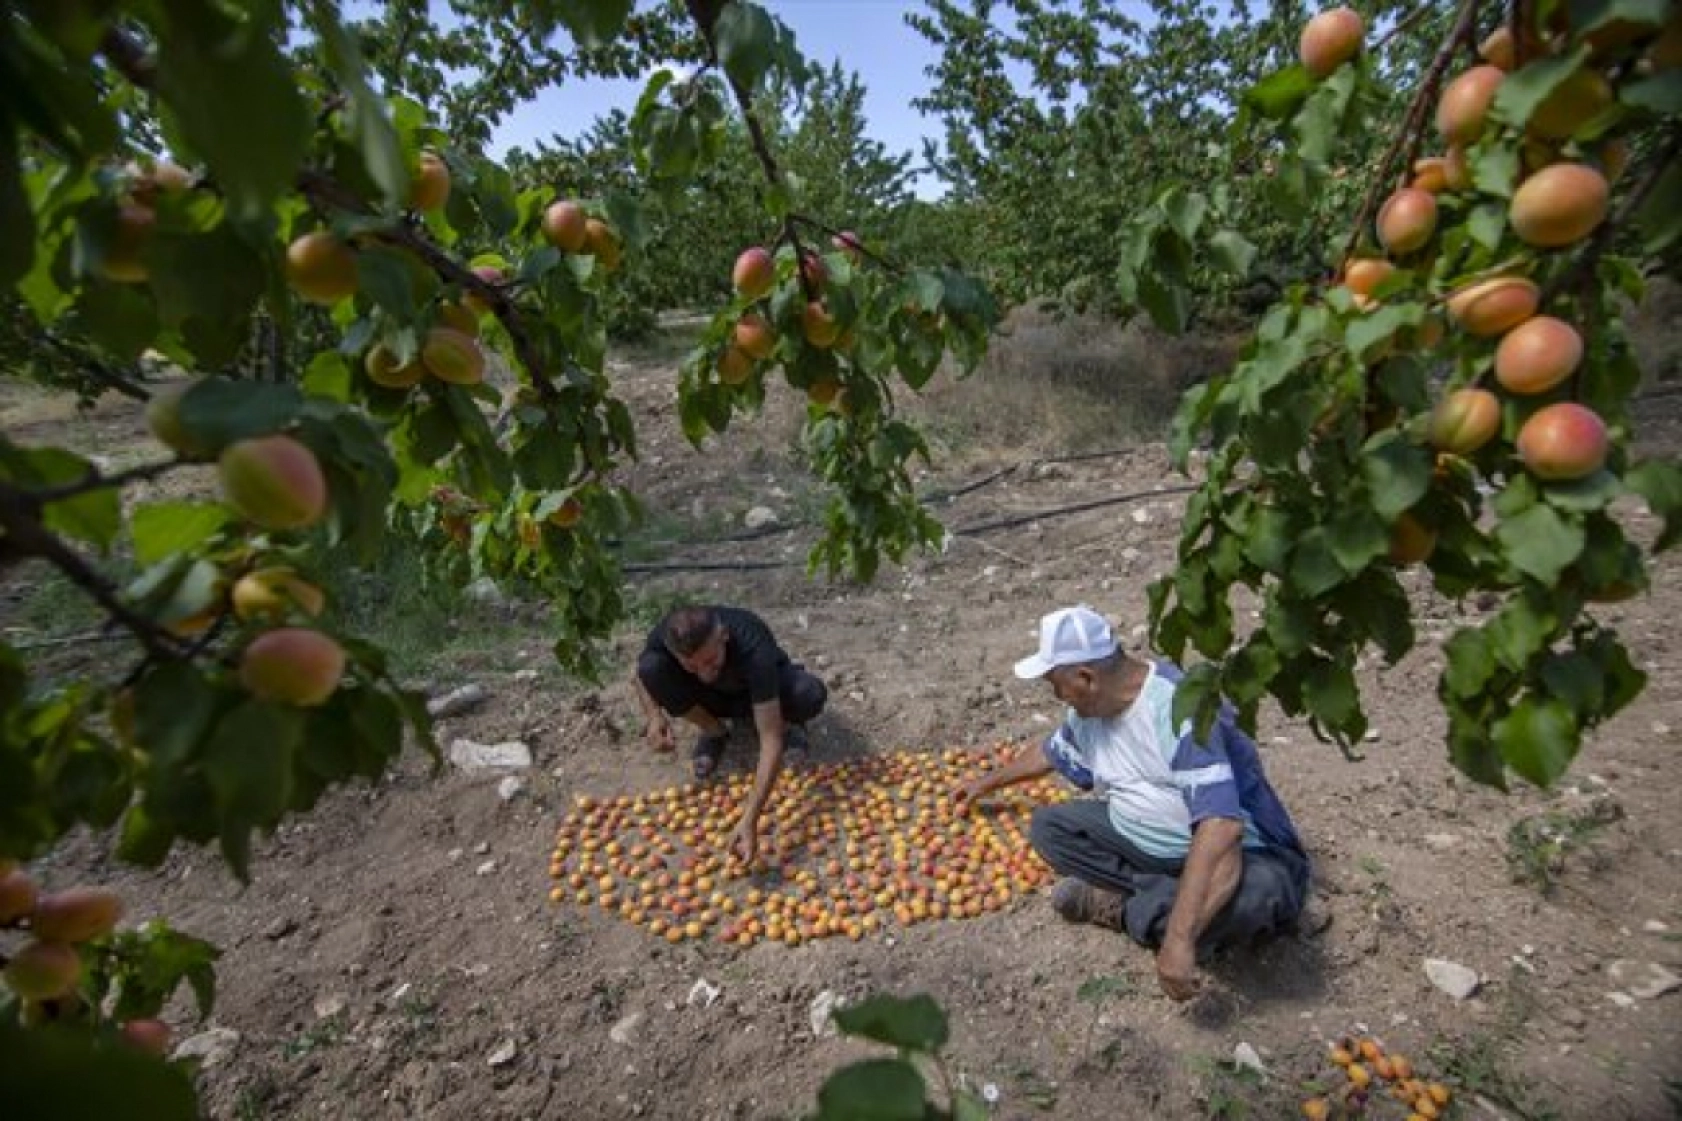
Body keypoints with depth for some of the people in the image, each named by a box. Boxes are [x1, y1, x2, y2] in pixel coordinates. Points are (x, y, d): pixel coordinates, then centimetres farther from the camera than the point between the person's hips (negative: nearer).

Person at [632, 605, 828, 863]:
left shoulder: (753, 649, -41)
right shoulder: (664, 637, -32)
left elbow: (771, 742, -42)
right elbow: (640, 676, -7)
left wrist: (750, 820, -50)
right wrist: (654, 715, -28)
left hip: (757, 694, -3)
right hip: (713, 698, 3)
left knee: (810, 694, -36)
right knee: (651, 668, -28)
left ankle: (786, 723, 1)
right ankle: (714, 731, -2)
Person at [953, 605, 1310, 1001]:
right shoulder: (1089, 711, -3)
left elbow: (1221, 827, -40)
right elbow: (1050, 753, 19)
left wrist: (1178, 938, -43)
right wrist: (988, 782, 31)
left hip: (1240, 855, -6)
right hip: (1147, 842, 6)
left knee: (1255, 891, -40)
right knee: (1047, 826, -6)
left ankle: (1120, 907, -14)